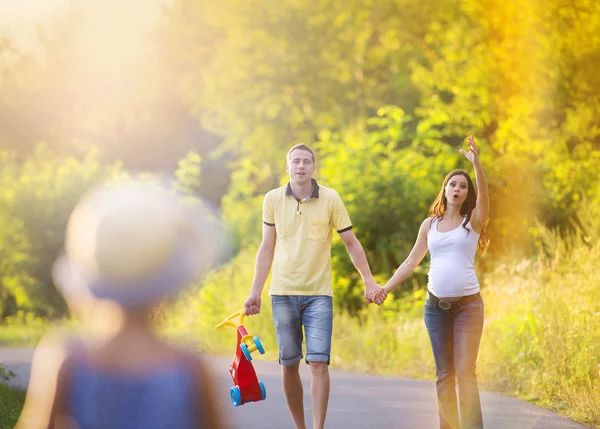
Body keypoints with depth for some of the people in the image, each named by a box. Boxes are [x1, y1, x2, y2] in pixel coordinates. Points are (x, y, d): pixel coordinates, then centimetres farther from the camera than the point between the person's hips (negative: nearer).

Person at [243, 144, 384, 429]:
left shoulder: (330, 199, -2)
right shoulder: (273, 199, 2)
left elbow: (352, 243, 5)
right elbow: (267, 249, 8)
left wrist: (369, 281, -1)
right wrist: (255, 291, 5)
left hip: (318, 293, -2)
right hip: (283, 293, 2)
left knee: (318, 363, -11)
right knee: (289, 365, 5)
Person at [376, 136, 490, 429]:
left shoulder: (473, 221, 3)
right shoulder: (429, 225, 12)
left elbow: (484, 193, -17)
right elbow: (411, 262, 16)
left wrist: (476, 163, -30)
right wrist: (385, 288, 8)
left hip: (467, 304, -3)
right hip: (435, 305, 3)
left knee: (465, 372, -11)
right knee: (444, 374, 5)